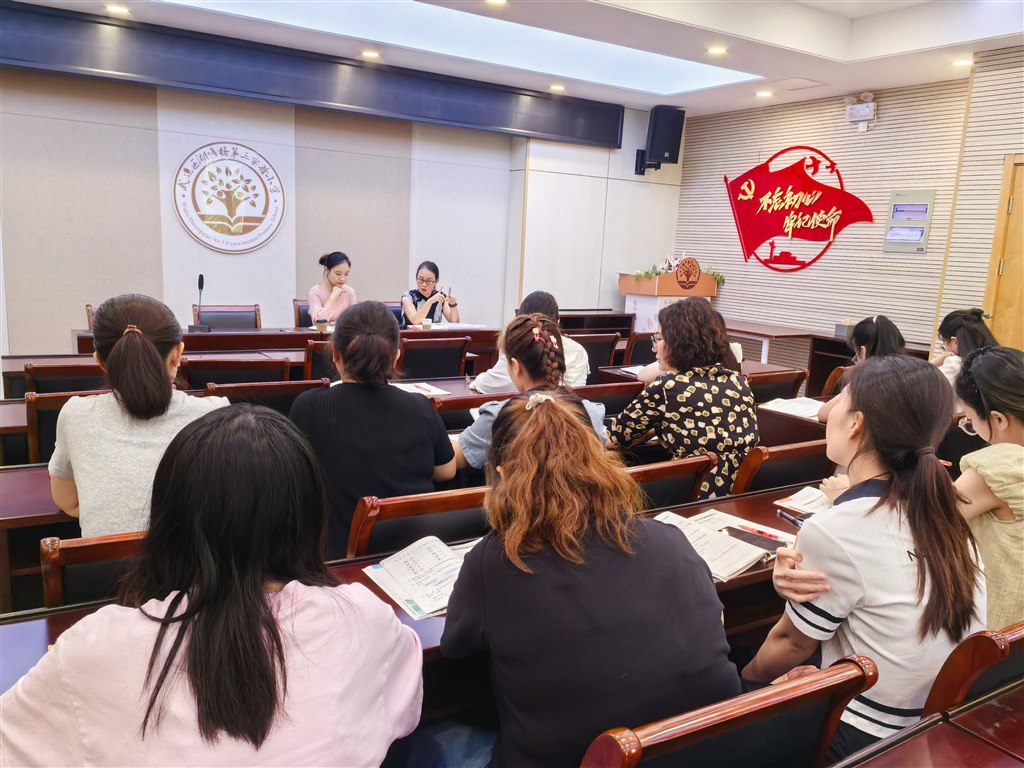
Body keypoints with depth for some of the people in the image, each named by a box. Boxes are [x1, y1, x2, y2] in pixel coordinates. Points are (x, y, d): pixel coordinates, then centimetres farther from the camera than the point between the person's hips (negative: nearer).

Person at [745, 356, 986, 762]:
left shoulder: (832, 531, -25)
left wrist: (746, 681, 8)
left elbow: (793, 643, -9)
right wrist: (792, 577, -11)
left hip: (871, 738, -6)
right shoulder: (942, 509, -4)